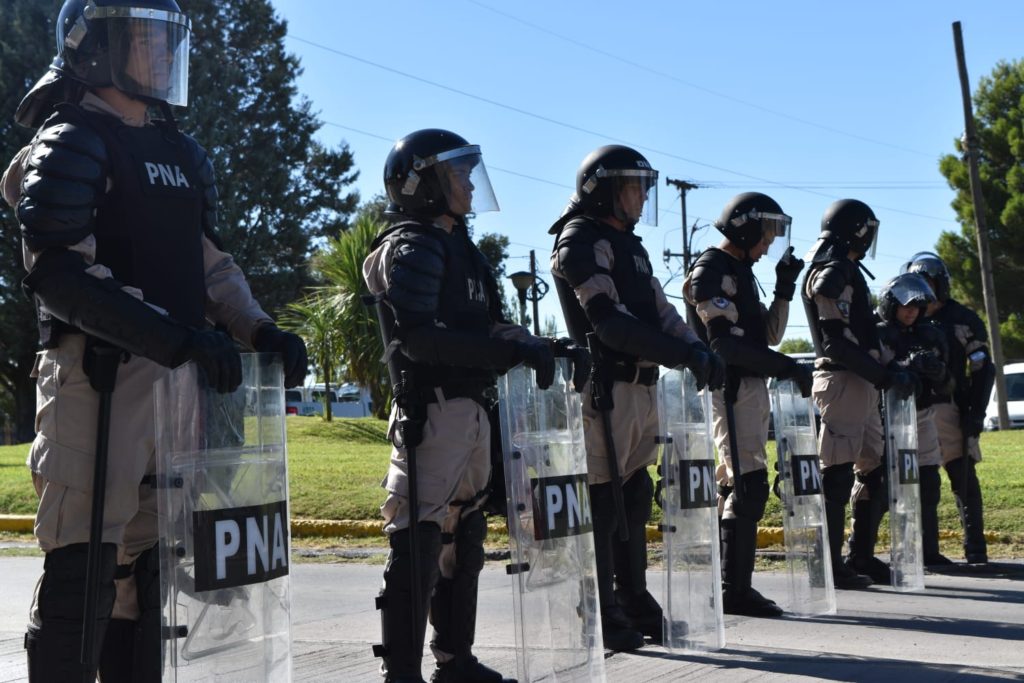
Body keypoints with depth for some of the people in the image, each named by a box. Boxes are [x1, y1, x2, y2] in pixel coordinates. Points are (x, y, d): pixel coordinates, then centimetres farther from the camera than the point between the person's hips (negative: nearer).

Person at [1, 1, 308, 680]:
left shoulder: (182, 155, 20)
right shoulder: (72, 142, -4)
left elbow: (212, 264, 21)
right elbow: (57, 274, -16)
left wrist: (261, 330, 2)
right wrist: (182, 337, -23)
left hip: (178, 381, 8)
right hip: (99, 373, -7)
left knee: (146, 566, 11)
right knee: (84, 567, -7)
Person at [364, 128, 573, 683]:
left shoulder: (458, 246, 20)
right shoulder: (413, 248, -9)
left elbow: (486, 328, 20)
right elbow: (420, 339, -22)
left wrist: (535, 347, 0)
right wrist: (514, 349, -24)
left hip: (471, 409, 10)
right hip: (431, 410, -10)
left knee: (463, 539, 16)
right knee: (418, 542, -10)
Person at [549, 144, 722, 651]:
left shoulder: (628, 244, 21)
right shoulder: (582, 242, -10)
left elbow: (659, 310, 18)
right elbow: (612, 323, -20)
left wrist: (697, 350, 0)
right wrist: (685, 353, -20)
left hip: (641, 387, 10)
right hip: (606, 388, -10)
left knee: (635, 497, 14)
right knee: (603, 503, -6)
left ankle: (635, 609, 24)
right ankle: (599, 622, 0)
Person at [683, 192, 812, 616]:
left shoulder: (741, 272, 22)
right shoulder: (711, 270, -9)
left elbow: (768, 335, 21)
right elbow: (726, 344, -18)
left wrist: (785, 288, 11)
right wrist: (786, 367, -17)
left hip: (752, 387, 10)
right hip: (730, 389, -10)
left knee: (734, 487, 10)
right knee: (749, 486, -13)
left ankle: (731, 588, 14)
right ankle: (735, 590, -11)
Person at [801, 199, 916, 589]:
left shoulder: (846, 271, 19)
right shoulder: (832, 273, -12)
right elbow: (836, 342, -20)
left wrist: (886, 372, 17)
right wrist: (886, 376, -19)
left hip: (860, 383, 10)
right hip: (842, 382, -10)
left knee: (872, 469, 14)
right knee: (837, 476, -7)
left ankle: (860, 557, 21)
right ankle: (831, 567, -3)